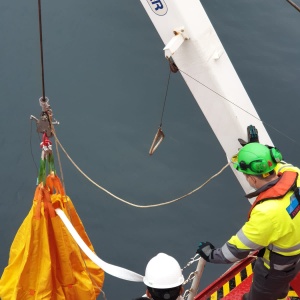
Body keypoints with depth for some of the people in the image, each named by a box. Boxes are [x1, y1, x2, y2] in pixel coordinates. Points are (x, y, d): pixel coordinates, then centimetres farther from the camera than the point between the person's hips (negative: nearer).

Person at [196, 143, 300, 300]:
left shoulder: (267, 211, -43)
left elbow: (240, 247, -28)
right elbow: (278, 164, 4)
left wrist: (212, 255, -12)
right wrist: (255, 146, 14)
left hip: (277, 266, -7)